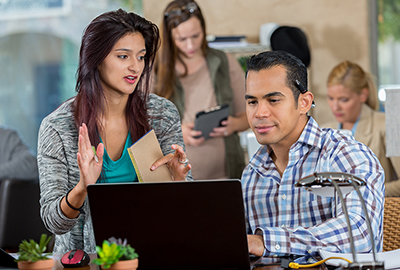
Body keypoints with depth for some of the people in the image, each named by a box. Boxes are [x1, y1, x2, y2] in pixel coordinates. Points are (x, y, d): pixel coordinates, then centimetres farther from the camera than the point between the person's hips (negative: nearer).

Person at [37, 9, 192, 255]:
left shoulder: (163, 114, 1)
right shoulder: (57, 128, -7)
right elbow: (54, 223, -9)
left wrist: (178, 179, -18)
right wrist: (82, 188, -27)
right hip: (83, 258, -3)